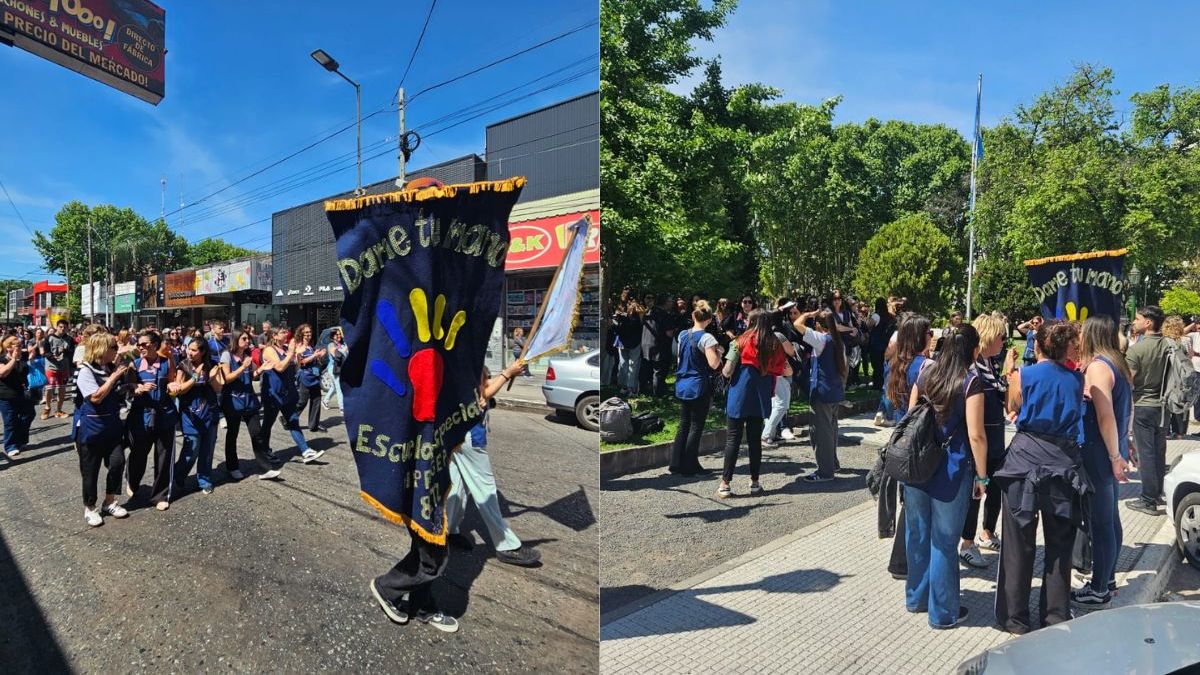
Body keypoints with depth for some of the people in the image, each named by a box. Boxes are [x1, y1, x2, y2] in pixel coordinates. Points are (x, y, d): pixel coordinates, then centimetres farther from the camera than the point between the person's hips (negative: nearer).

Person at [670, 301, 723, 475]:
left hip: (682, 385, 6)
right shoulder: (706, 338, -14)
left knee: (683, 425, 14)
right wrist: (719, 351, -4)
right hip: (699, 386, -6)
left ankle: (676, 463, 17)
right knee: (696, 427, 3)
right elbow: (714, 364, -21)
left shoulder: (682, 335, 6)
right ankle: (690, 466, 7)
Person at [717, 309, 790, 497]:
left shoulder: (742, 341, -7)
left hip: (739, 396, -3)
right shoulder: (774, 344, 2)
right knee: (755, 439, 12)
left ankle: (725, 484, -1)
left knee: (732, 439, 0)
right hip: (760, 398, 3)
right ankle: (755, 482, 16)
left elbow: (727, 372, -10)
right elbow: (788, 372, 9)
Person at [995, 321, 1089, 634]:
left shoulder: (1022, 376, -7)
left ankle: (1015, 617, 13)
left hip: (1025, 458, -3)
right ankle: (1057, 616, 24)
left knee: (1019, 542, 6)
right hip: (1064, 462, 3)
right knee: (1059, 544, 14)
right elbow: (1075, 417, 15)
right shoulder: (1077, 379, 2)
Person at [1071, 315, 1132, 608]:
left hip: (1099, 454, -10)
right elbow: (1126, 407, 18)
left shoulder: (1097, 366, -17)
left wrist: (1114, 456, -19)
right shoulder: (1116, 364, 12)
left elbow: (1105, 415, -22)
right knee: (1110, 519, 17)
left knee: (1099, 522, -1)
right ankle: (1107, 579, 30)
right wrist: (1121, 447, 23)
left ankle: (1099, 590, 9)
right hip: (1111, 452, 10)